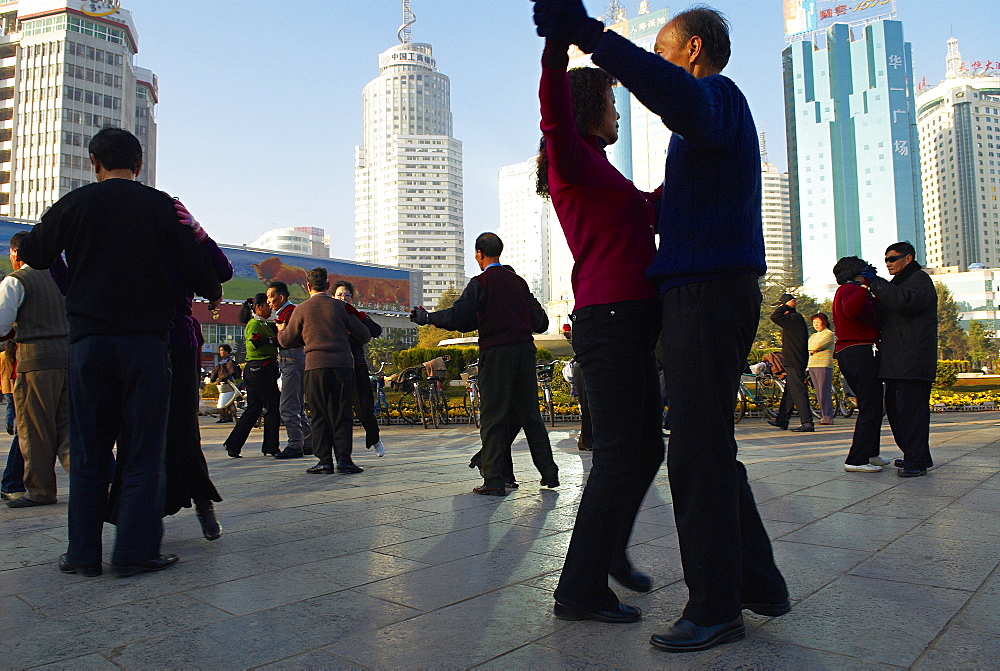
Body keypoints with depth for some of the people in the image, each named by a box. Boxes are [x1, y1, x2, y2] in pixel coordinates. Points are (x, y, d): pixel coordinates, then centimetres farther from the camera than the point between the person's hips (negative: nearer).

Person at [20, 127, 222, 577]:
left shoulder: (74, 203, 6)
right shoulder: (162, 206, 2)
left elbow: (32, 255, 17)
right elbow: (195, 269, 2)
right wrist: (213, 293, 23)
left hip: (88, 339, 2)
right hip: (145, 340, -1)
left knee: (87, 454, 10)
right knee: (142, 452, 3)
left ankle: (83, 553, 15)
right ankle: (136, 552, 4)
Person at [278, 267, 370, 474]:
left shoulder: (302, 309, 5)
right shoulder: (340, 306, 7)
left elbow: (286, 341, 15)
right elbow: (365, 336, 11)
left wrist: (281, 331, 37)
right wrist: (348, 333, 33)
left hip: (316, 366, -1)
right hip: (343, 364, 1)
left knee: (320, 415, 5)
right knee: (341, 414, 6)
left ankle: (324, 461, 3)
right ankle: (344, 459, 1)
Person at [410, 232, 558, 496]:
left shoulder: (481, 282, -3)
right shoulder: (518, 281, 13)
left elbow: (457, 316, -12)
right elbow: (538, 321, 15)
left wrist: (426, 317, 3)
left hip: (496, 352, -5)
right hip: (525, 348, 5)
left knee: (493, 416, 0)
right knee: (529, 413, 13)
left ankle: (494, 480, 0)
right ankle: (549, 473, 16)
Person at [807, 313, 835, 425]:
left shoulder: (829, 334, 0)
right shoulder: (813, 336, 23)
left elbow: (819, 345, -13)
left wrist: (812, 348, 4)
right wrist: (814, 349, -7)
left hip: (824, 365, -7)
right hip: (812, 365, 7)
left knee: (824, 391, -11)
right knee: (819, 392, 6)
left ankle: (828, 417, -10)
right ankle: (824, 415, 10)